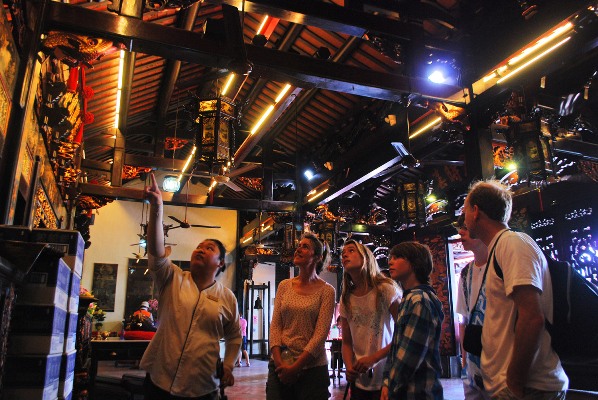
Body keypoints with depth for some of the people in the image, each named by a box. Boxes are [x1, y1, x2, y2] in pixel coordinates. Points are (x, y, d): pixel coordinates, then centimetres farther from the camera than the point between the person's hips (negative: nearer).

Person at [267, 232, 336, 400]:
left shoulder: (326, 290, -5)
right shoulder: (284, 286, 5)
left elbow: (321, 333, -11)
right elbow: (275, 325, 1)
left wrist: (295, 367, -14)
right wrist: (279, 362, -10)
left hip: (312, 368, -3)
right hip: (280, 366, 3)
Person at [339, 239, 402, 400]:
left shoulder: (386, 289, -12)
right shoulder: (346, 299, 3)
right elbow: (347, 342, 6)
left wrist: (373, 358, -19)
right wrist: (349, 367, -13)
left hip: (387, 379, -4)